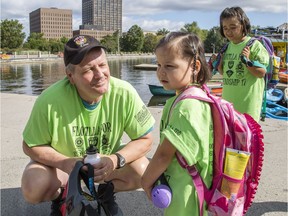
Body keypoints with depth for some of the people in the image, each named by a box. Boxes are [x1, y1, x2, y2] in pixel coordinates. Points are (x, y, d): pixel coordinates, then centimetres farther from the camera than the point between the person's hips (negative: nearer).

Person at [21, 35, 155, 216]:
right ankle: (61, 198, 10)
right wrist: (66, 163, -31)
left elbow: (145, 139, -16)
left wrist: (116, 160, -33)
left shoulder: (125, 94, -27)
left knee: (143, 171, -23)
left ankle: (106, 193, 9)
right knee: (33, 189, -27)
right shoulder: (50, 101, -30)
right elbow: (31, 146, -14)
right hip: (62, 161, -1)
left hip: (108, 159, 1)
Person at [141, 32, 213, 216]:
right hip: (179, 188, 9)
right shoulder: (183, 99, 5)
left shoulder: (188, 105, -26)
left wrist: (147, 181, -8)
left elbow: (164, 153, -23)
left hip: (185, 194, -9)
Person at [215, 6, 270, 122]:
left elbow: (261, 73, -12)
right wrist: (218, 65, -1)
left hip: (247, 101, -6)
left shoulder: (254, 45, -10)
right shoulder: (227, 47, 7)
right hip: (228, 99, 6)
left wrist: (247, 61, -23)